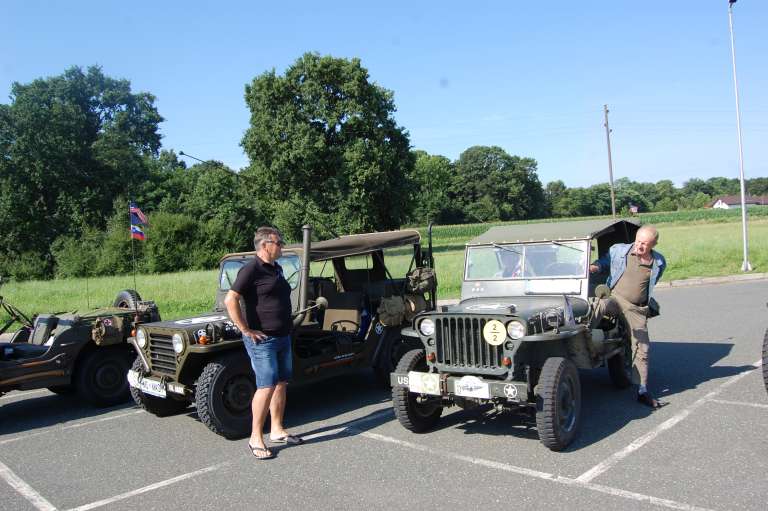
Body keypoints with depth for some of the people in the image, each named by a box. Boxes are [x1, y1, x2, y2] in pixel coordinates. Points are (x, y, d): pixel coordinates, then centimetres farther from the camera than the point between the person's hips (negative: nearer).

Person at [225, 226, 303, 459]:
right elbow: (230, 300, -21)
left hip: (283, 337, 9)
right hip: (262, 340, -9)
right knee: (266, 387, -8)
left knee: (281, 384, 13)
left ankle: (277, 430, 24)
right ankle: (255, 438, 3)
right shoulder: (251, 270, -14)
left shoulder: (277, 269, 13)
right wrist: (246, 330, -19)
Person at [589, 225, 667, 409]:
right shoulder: (618, 250, -1)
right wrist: (595, 266, -6)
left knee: (641, 348, -3)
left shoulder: (659, 263, 6)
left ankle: (643, 392, 4)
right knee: (600, 304, -39)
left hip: (638, 309, 2)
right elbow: (603, 261, 15)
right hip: (615, 297, -2)